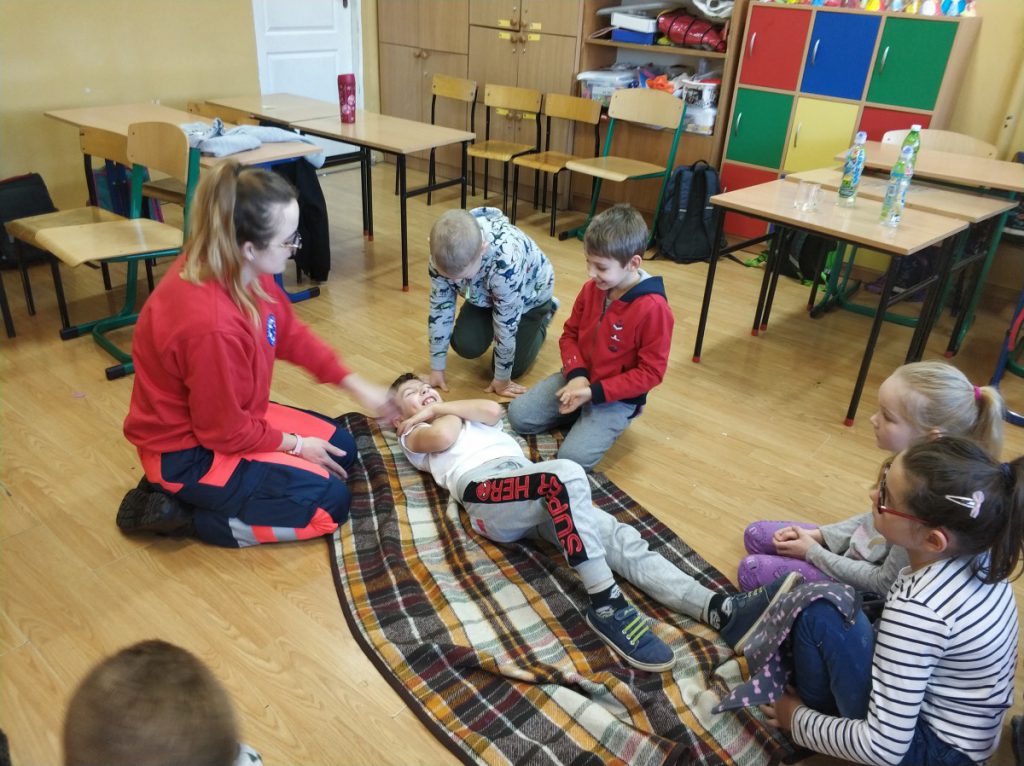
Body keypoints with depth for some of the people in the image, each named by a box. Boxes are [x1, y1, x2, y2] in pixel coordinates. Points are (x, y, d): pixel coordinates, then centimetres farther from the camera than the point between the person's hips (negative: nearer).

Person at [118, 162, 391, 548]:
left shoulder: (243, 271, -12)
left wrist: (358, 387, 4)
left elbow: (291, 334, 5)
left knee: (341, 446, 14)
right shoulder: (212, 326, -37)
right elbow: (226, 432, -24)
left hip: (228, 417, 9)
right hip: (187, 452, -9)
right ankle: (183, 513, 0)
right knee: (329, 503, -8)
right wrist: (294, 444, -8)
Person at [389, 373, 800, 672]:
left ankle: (720, 610, -31)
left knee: (619, 537, -17)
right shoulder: (414, 436, 24)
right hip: (485, 492, -5)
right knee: (566, 473, -36)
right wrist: (445, 411, 18)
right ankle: (606, 605, -33)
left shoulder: (463, 414, 39)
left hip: (532, 489, 6)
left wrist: (440, 406, 20)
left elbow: (492, 411, 12)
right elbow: (443, 436, -3)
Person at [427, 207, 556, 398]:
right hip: (484, 293, 4)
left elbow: (506, 326, -33)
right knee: (465, 346, -13)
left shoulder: (507, 262, -47)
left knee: (514, 367, -3)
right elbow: (439, 307, -18)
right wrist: (437, 368, -12)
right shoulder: (443, 253, -32)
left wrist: (502, 379, -20)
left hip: (529, 295, -4)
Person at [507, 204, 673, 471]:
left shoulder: (653, 308, -23)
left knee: (573, 458, -20)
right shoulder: (591, 289, -4)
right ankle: (580, 416, 12)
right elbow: (570, 334, 8)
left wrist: (594, 393, -23)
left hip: (617, 396, -6)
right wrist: (576, 375, -12)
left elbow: (650, 372, -18)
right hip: (578, 379, 6)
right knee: (518, 415, -5)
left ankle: (606, 420, 8)